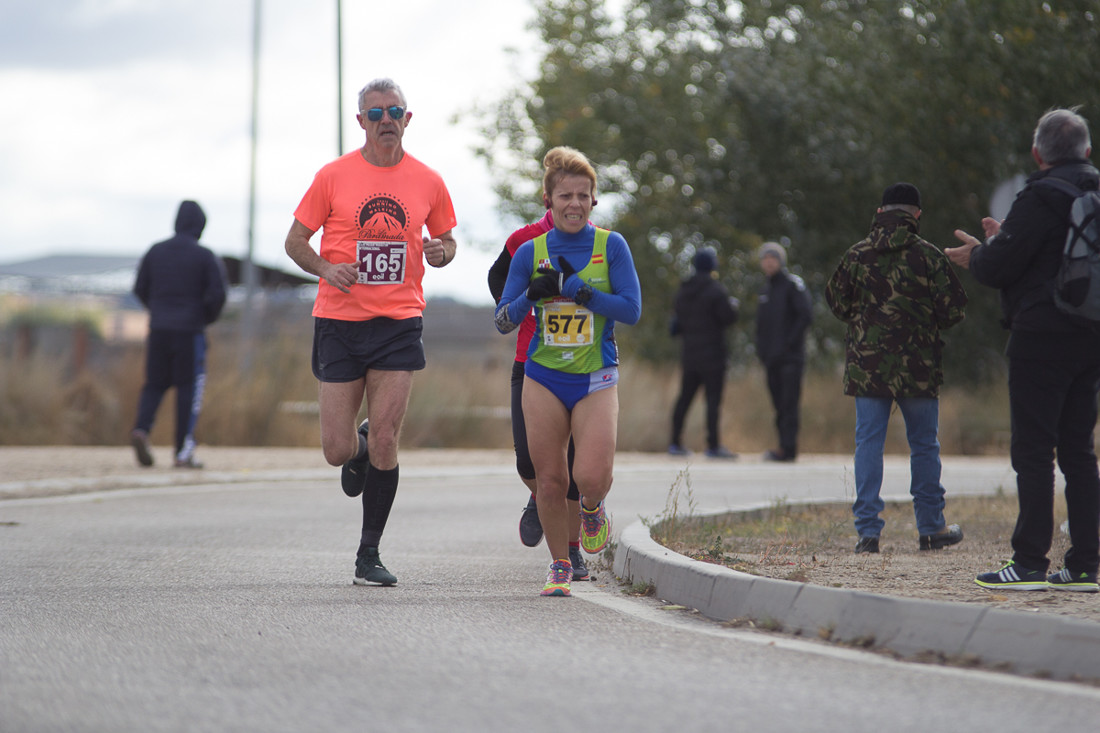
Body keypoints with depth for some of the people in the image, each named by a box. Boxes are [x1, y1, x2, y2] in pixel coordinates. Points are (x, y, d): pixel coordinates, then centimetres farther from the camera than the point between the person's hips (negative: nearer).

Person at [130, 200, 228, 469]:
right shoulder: (204, 256, -5)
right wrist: (208, 317, 9)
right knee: (189, 389, 3)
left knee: (155, 384, 12)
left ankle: (141, 429, -15)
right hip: (190, 330, -3)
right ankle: (183, 452, -1)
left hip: (158, 328, 3)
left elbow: (140, 289, 7)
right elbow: (217, 295, -10)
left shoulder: (155, 252, 5)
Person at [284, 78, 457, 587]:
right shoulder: (334, 177, -1)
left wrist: (441, 252, -7)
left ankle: (369, 555, 6)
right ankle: (359, 449, 37)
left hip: (399, 324, 1)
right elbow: (295, 241, 4)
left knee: (385, 442, -7)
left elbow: (445, 240, 18)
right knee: (337, 450, -2)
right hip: (339, 323, 0)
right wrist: (326, 268, -15)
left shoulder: (428, 182, 4)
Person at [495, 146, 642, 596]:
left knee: (592, 477, -16)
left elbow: (631, 310, -9)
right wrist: (533, 294, -15)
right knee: (549, 480, 1)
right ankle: (559, 566, 20)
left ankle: (593, 509, 21)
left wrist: (575, 289, -16)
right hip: (544, 378, 2)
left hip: (596, 379, -2)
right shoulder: (531, 253, 2)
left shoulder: (611, 246, -2)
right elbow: (503, 322, 4)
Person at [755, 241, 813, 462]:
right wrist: (761, 351, 14)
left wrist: (790, 342, -15)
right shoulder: (765, 289, 18)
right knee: (779, 404, 6)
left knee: (788, 404, -12)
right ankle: (784, 448, 8)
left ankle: (788, 448, -16)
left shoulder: (793, 284, -5)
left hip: (790, 359, -7)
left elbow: (806, 315, -14)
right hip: (771, 359, 7)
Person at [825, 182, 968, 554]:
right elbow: (954, 308, -6)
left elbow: (837, 303, 8)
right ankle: (931, 528, 17)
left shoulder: (856, 256, 1)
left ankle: (867, 530, -3)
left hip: (866, 366, 1)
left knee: (868, 444, 3)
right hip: (918, 369, -1)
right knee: (924, 446, 10)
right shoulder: (928, 256, -5)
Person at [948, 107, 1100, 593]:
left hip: (1041, 339, -8)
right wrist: (1003, 242, 26)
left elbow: (996, 268, -15)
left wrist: (977, 255, 8)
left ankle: (1030, 564, -7)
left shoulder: (1041, 198, -13)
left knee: (1033, 452, -5)